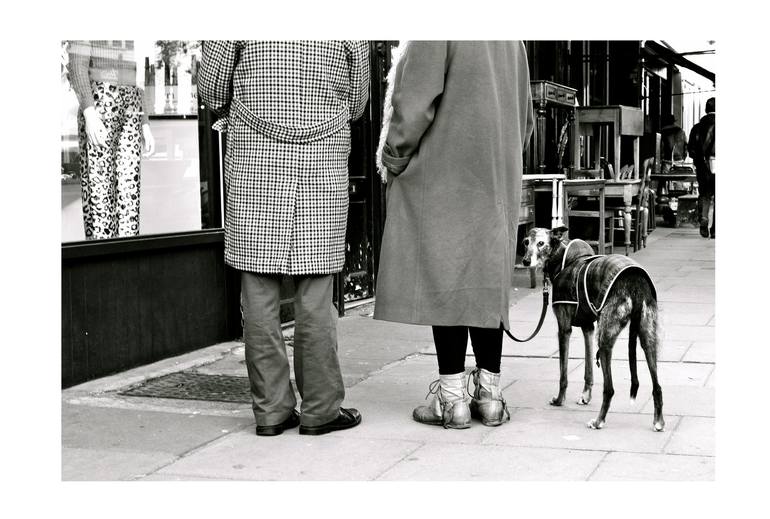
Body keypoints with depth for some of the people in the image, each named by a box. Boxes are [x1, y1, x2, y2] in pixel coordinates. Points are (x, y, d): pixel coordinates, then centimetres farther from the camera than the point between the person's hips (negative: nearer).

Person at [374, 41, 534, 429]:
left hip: (443, 179, -7)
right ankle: (489, 393, 10)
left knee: (443, 281, -4)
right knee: (488, 283, 8)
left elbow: (415, 103, -17)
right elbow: (525, 120, 18)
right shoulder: (512, 43, 12)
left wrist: (394, 159, -3)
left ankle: (452, 398, -3)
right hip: (498, 186, 7)